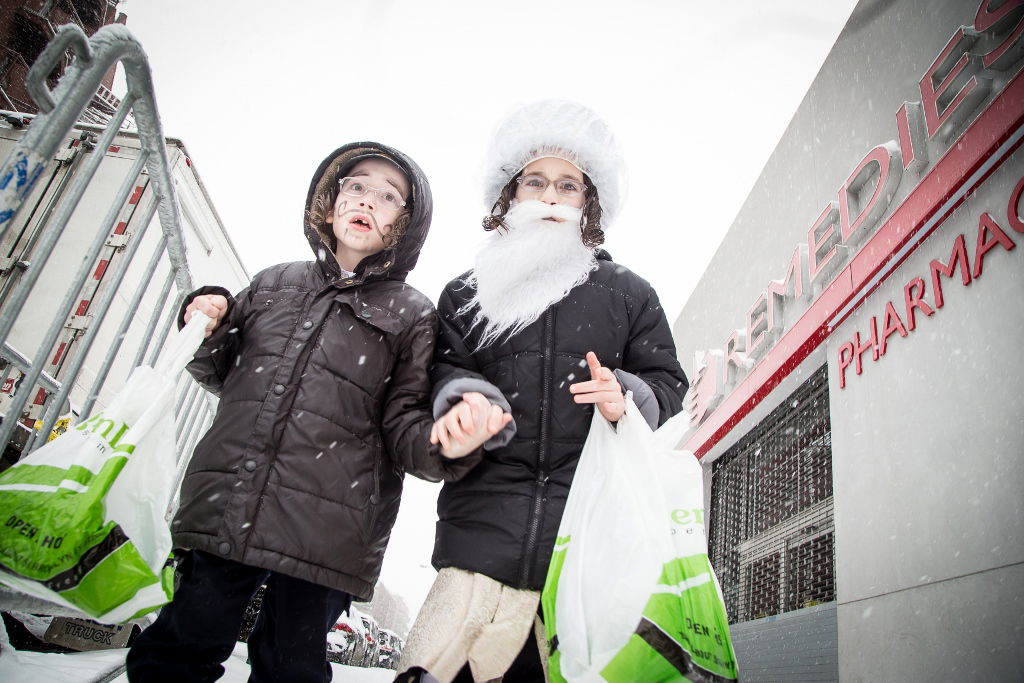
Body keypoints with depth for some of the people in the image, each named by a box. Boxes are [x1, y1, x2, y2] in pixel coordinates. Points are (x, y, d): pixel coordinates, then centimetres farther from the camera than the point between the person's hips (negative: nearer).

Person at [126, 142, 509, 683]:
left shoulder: (413, 315, 4)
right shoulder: (274, 283, 14)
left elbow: (402, 428, 0)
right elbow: (222, 374, 24)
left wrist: (445, 446, -23)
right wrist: (208, 330, 2)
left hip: (323, 536, -2)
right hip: (221, 513, 3)